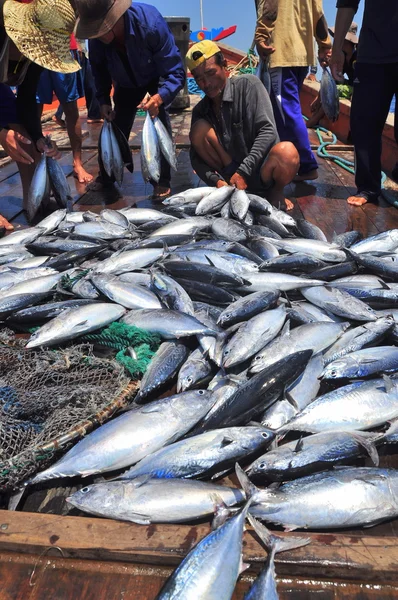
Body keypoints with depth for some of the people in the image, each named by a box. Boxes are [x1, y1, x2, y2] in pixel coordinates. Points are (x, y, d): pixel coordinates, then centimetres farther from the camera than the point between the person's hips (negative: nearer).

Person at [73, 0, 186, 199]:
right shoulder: (96, 38, -27)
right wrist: (103, 100, -15)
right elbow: (99, 70, -5)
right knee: (117, 127, 6)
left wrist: (160, 96, -55)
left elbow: (176, 72, -38)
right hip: (126, 83, 4)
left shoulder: (151, 23, -39)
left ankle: (162, 181, -15)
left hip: (156, 79, -4)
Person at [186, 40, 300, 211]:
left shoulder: (248, 84, -6)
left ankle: (276, 192, -2)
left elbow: (268, 131, -17)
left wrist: (244, 171, -24)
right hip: (231, 172, 3)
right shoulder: (200, 111, 5)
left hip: (260, 171, -2)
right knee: (199, 129, -16)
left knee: (287, 152, -36)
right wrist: (216, 181, -22)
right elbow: (196, 156, -2)